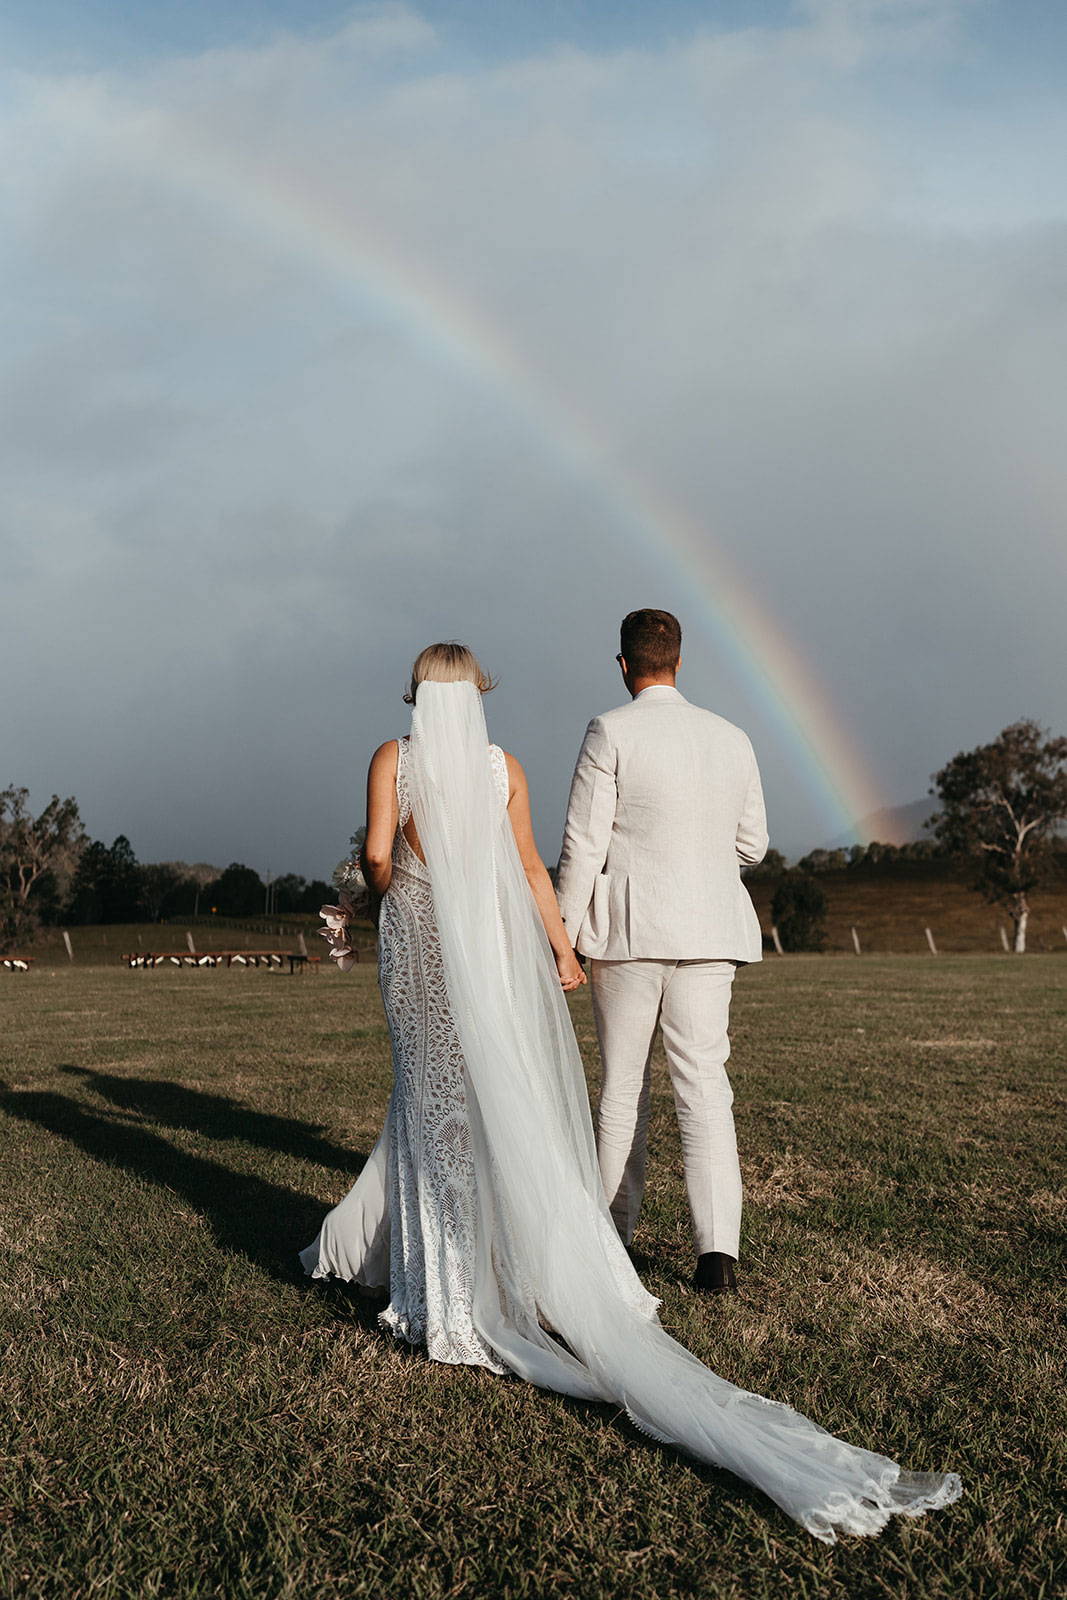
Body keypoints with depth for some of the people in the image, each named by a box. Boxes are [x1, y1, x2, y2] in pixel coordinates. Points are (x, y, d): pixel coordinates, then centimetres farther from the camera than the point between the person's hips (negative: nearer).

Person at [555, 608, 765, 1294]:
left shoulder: (610, 733, -7)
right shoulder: (732, 739, 6)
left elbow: (582, 845, -9)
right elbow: (752, 845, 13)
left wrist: (563, 937, -2)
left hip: (626, 930, -2)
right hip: (707, 932, 3)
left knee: (623, 1086, 12)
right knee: (704, 1088, 2)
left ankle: (614, 1229, 26)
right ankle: (717, 1248, -6)